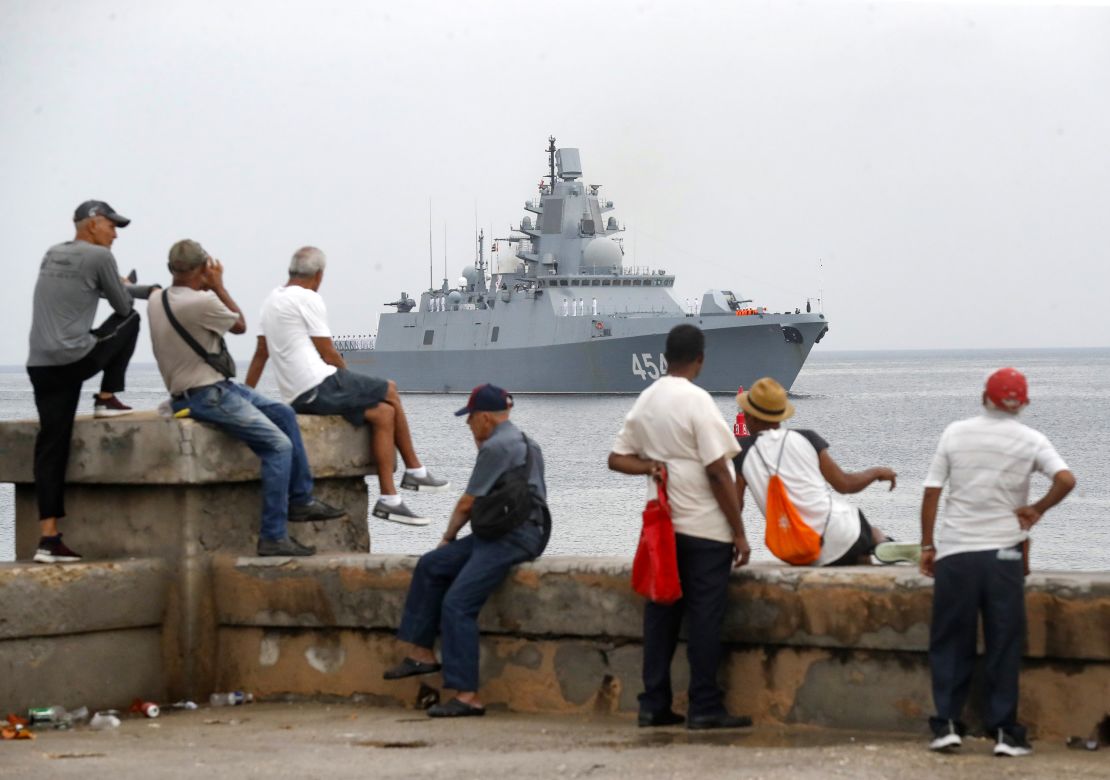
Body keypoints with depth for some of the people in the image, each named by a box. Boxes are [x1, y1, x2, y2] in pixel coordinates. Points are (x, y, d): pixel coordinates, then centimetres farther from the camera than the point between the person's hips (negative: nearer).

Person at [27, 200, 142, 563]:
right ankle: (107, 398, 16)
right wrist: (120, 289, 26)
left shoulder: (51, 256, 17)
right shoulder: (99, 256, -5)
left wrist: (111, 288, 32)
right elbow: (123, 306, 4)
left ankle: (48, 536, -1)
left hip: (40, 364, 7)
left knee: (51, 447, 5)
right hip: (76, 359, -7)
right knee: (130, 320, 19)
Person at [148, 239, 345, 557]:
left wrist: (210, 289, 11)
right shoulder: (202, 302, -21)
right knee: (279, 445, -12)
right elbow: (240, 325, -3)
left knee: (283, 413, 17)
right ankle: (273, 537, -13)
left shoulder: (157, 300, 5)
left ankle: (300, 500, 19)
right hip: (206, 396, -10)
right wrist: (218, 286, 4)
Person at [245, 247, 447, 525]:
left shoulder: (272, 300, 17)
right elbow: (327, 353, -9)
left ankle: (389, 499, 6)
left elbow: (261, 353, 18)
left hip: (295, 397, 9)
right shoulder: (308, 299, -11)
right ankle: (415, 471, 15)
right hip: (320, 386, -9)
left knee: (383, 414, 11)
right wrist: (348, 376, 9)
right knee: (390, 392, 5)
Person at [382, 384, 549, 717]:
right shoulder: (519, 441, 20)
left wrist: (449, 536, 10)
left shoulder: (496, 447, -11)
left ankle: (467, 695, -21)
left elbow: (467, 503, -6)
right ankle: (422, 653, 11)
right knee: (431, 565, 11)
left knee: (457, 603, -17)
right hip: (505, 532, 11)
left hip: (515, 537, -11)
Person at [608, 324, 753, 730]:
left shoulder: (644, 402, 9)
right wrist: (739, 532, -11)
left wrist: (651, 465, -3)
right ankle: (705, 708, -2)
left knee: (661, 613, 9)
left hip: (663, 525, 7)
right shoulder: (696, 401, -13)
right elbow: (717, 471, -15)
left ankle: (654, 705, 11)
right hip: (705, 529, -7)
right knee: (704, 616, -3)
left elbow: (617, 458, 15)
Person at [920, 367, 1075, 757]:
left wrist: (927, 545, 10)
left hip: (954, 553, 1)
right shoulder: (1030, 440, -1)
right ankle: (1004, 731, 5)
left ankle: (947, 724, 5)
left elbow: (931, 493, 2)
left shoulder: (955, 433, 3)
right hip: (1003, 553, -1)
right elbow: (1066, 480, -17)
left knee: (950, 642, 9)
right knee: (1004, 644, 6)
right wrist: (1037, 509, 0)